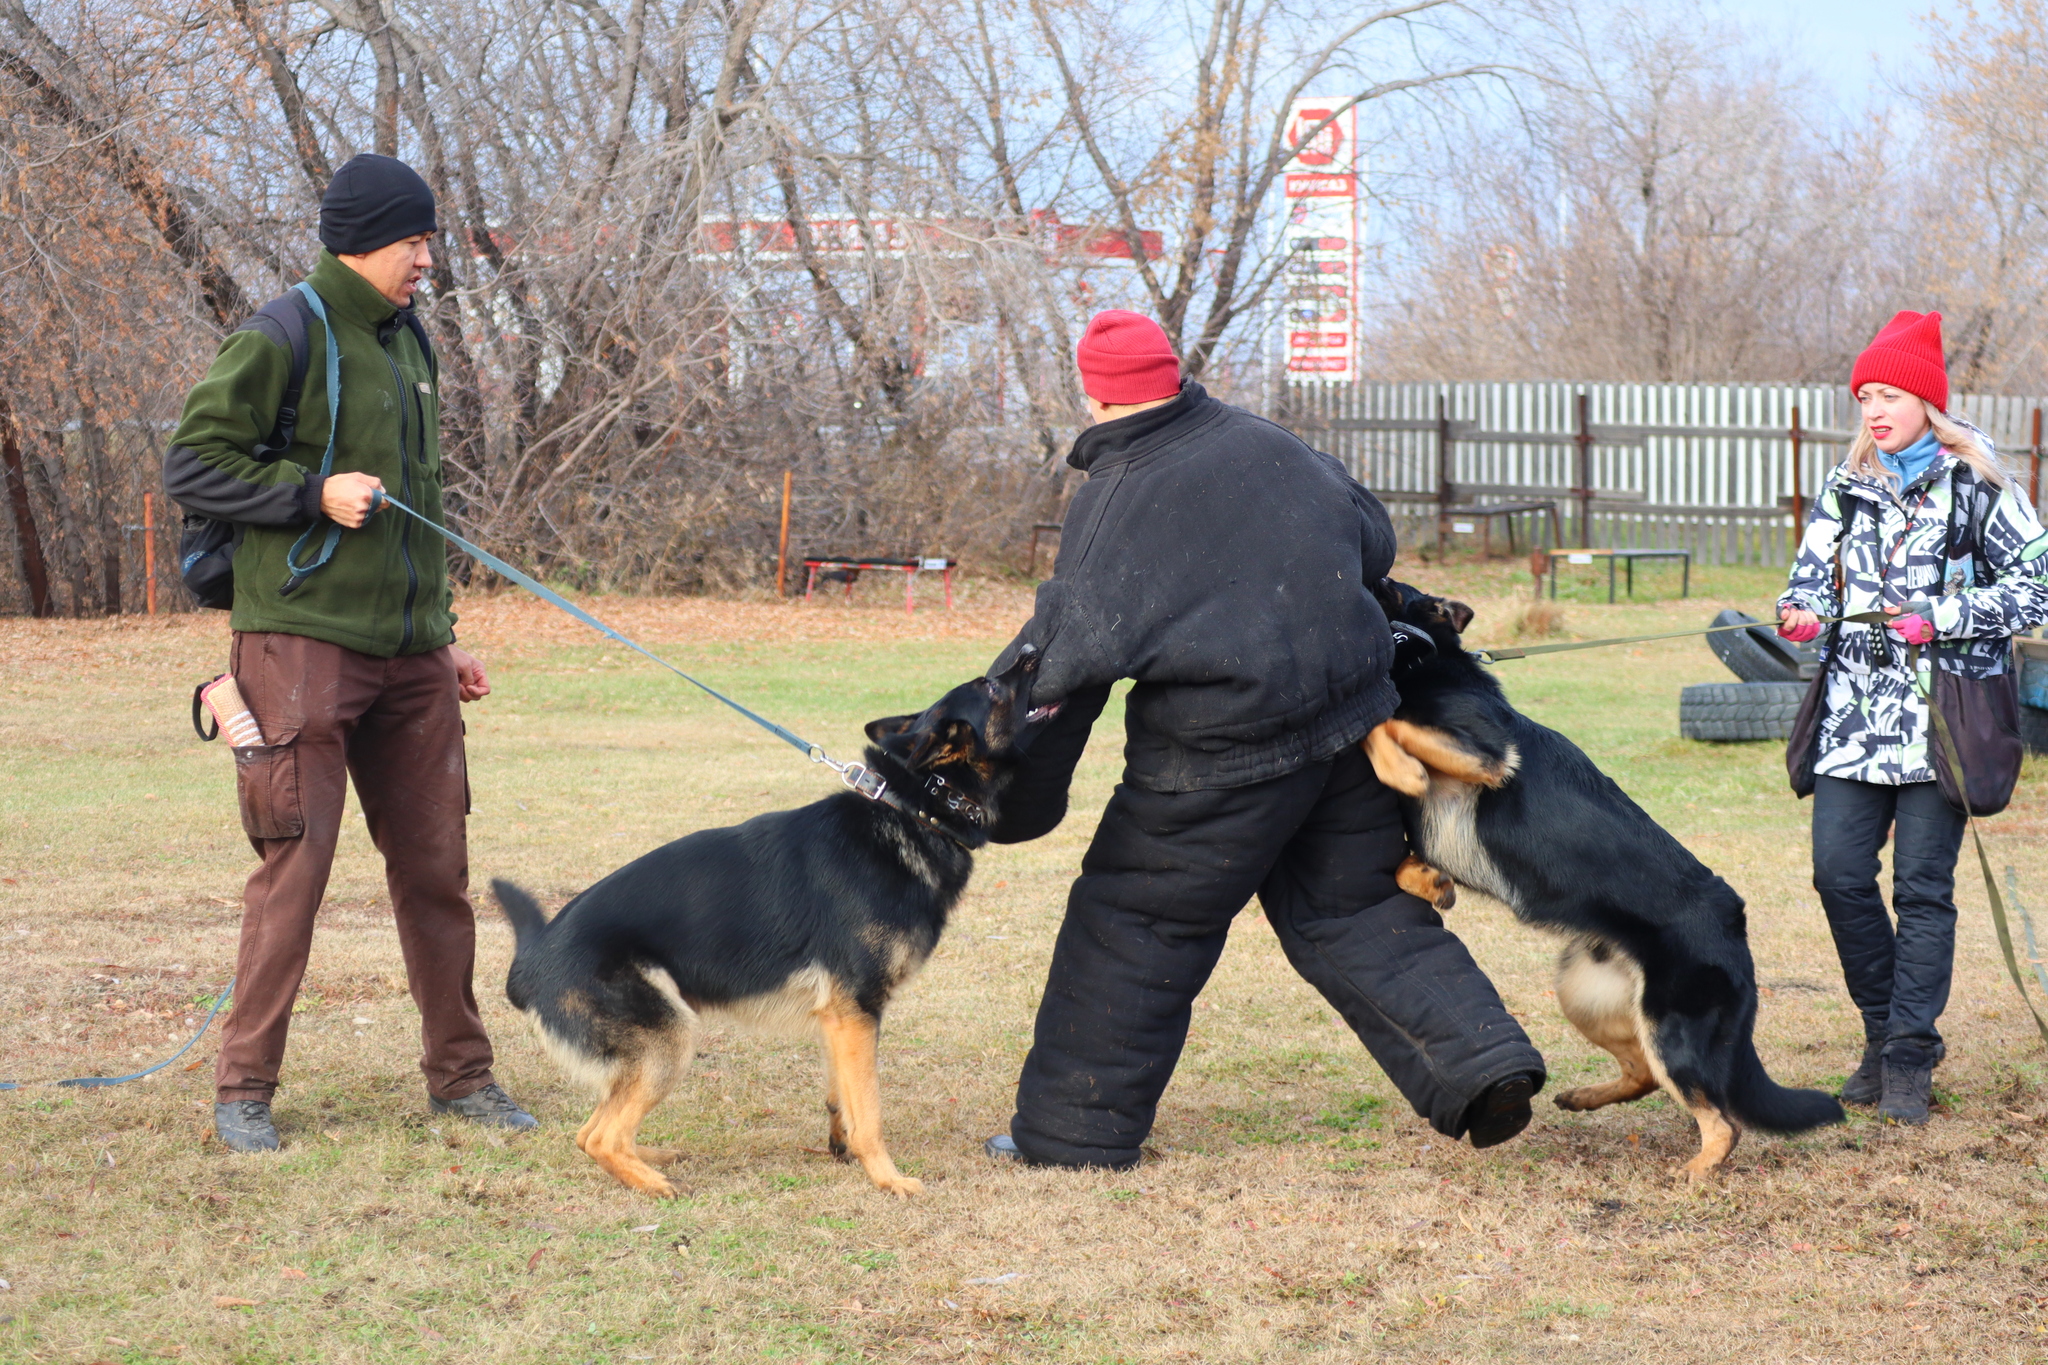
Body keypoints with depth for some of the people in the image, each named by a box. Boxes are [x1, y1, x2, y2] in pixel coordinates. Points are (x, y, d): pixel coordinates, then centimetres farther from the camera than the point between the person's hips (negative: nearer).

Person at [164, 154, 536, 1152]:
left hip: (410, 656, 7)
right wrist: (313, 495, -18)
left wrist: (443, 637, 22)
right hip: (305, 642, -7)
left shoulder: (405, 340, 16)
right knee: (294, 866, -6)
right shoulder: (281, 340, -7)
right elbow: (191, 464, -8)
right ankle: (243, 1088, 3)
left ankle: (460, 1075, 18)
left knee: (436, 866, 9)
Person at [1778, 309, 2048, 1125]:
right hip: (1855, 713, 4)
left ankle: (1909, 1059, 5)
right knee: (1839, 873, -2)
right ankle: (1886, 1029, 16)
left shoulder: (1977, 489, -3)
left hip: (1942, 718, -4)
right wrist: (1801, 613, -11)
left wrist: (1941, 618, -14)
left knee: (1923, 888, -2)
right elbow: (1814, 572, 12)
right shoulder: (1847, 488, 12)